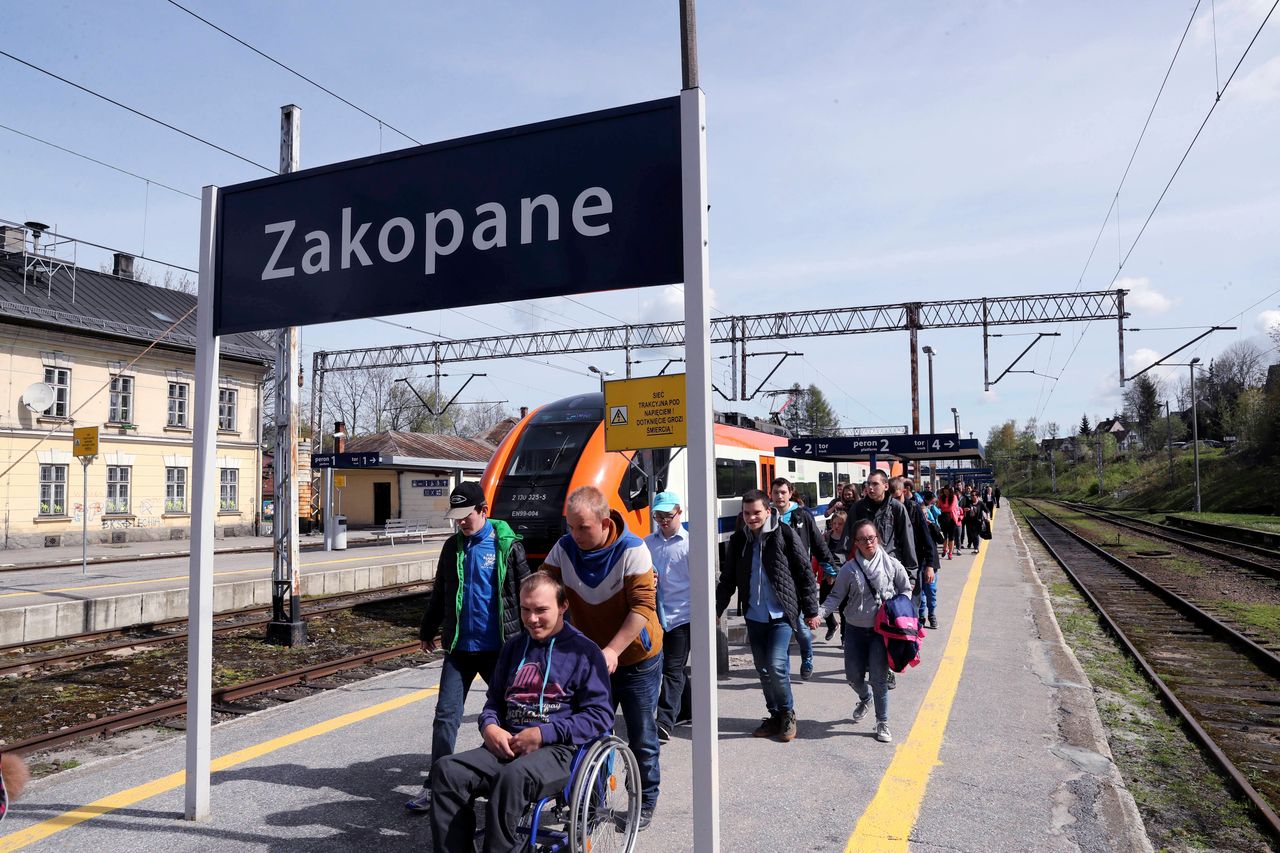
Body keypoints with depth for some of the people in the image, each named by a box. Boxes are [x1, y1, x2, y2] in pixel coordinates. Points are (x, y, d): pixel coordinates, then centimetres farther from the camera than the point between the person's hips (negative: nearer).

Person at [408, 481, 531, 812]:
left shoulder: (508, 545, -6)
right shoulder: (452, 546, 7)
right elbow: (439, 594, 18)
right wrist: (427, 631, 24)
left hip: (499, 648, -3)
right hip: (459, 647, 3)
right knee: (446, 715, 1)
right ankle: (435, 787, 9)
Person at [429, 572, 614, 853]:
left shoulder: (584, 651, 2)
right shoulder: (513, 647, 21)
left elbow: (599, 716, -4)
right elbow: (494, 699, 27)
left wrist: (543, 734, -13)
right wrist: (489, 726, 2)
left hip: (560, 751, -5)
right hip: (507, 745, 6)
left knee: (513, 776, -38)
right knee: (447, 769, -22)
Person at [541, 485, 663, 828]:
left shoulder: (632, 550, -21)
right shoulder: (564, 548, -10)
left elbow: (643, 606, -24)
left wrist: (613, 650, -30)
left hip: (636, 659, -3)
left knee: (642, 736, 9)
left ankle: (645, 803, 28)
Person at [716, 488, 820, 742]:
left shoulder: (785, 535, -9)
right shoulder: (738, 540, 3)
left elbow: (805, 575, -3)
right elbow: (727, 579, 11)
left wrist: (811, 611, -1)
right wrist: (717, 610, 6)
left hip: (781, 615, -4)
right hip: (754, 617, 5)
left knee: (776, 665, -14)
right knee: (764, 670, 10)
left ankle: (788, 714, 8)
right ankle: (775, 716, 26)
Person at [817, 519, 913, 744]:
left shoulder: (891, 564, -6)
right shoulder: (849, 569, -6)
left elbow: (905, 590, 7)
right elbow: (836, 596, 1)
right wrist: (819, 613, -14)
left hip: (882, 630, -2)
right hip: (855, 630, 2)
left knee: (879, 678, -2)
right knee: (853, 676, 10)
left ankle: (882, 723, 17)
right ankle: (865, 698, 45)